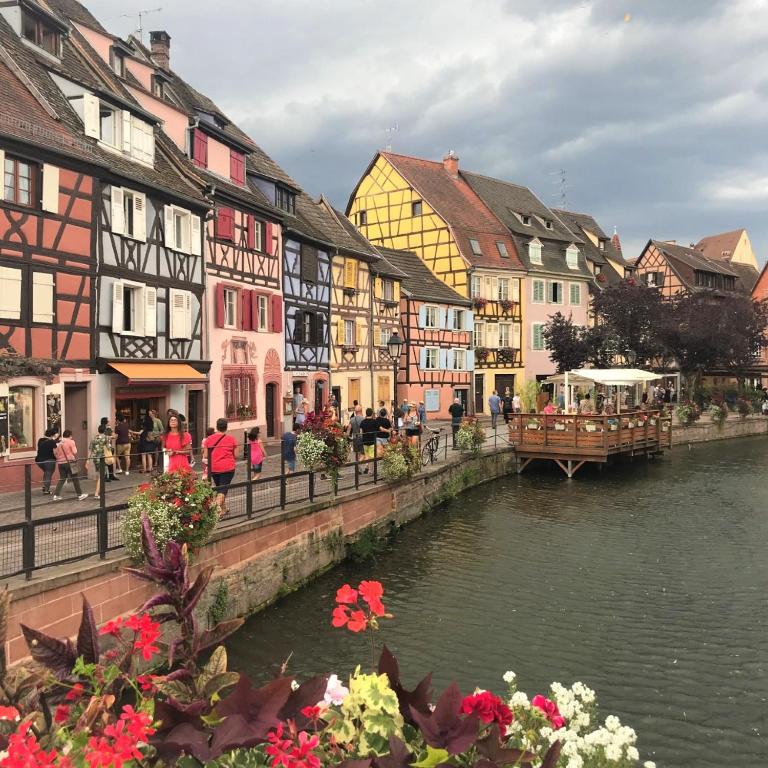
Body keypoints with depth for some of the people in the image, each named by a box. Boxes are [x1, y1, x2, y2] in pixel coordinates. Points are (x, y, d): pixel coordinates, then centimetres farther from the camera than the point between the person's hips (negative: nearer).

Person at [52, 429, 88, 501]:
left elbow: (55, 453, 8)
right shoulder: (71, 441, -8)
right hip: (69, 462, -5)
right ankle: (80, 495, 9)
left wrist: (59, 459, 18)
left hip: (60, 463, 5)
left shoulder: (58, 443, 8)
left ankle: (56, 495, 6)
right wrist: (76, 459, 5)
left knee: (62, 479, 14)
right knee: (75, 479, 4)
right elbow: (75, 453, -10)